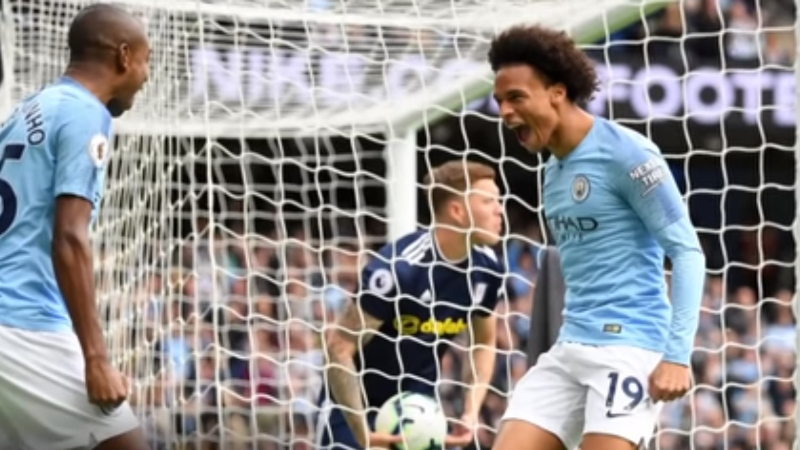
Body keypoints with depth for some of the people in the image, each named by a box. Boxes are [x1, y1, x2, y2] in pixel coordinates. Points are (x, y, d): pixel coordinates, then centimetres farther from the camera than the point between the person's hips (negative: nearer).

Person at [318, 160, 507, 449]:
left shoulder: (486, 269, -8)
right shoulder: (397, 268, -29)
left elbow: (484, 343, 9)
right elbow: (339, 347, -26)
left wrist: (471, 412, -4)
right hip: (356, 405, -6)